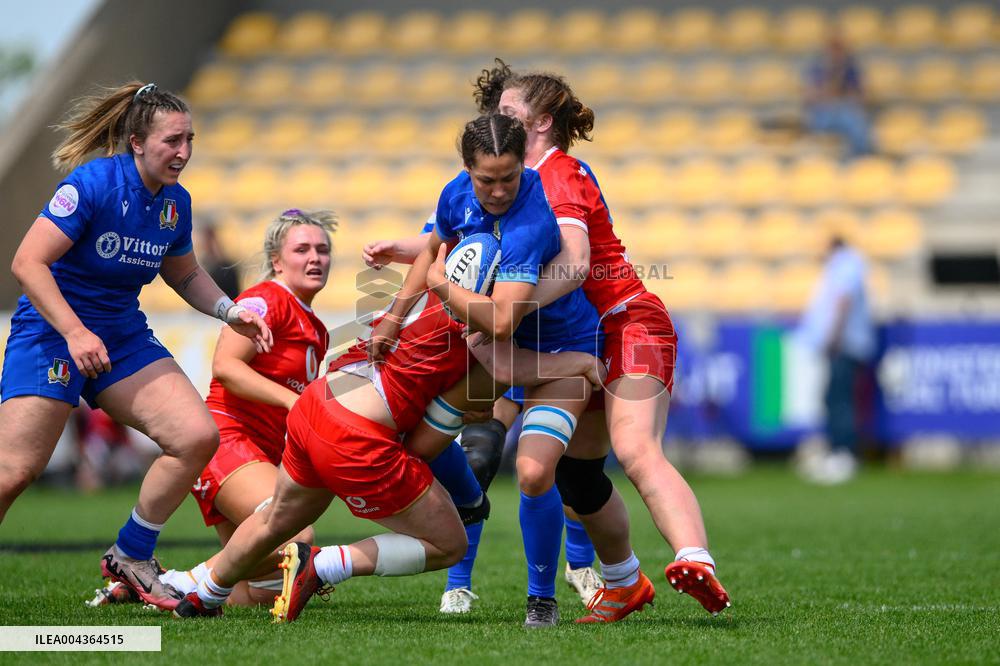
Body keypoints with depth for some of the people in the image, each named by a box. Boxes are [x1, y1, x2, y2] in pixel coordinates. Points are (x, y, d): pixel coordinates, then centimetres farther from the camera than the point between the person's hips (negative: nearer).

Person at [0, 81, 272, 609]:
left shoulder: (176, 203, 3)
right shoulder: (93, 183, -19)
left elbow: (184, 274, 22)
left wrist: (231, 312, 6)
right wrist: (75, 333, -29)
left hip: (123, 338, 7)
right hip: (50, 332, -6)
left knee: (199, 437, -9)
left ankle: (130, 557, 6)